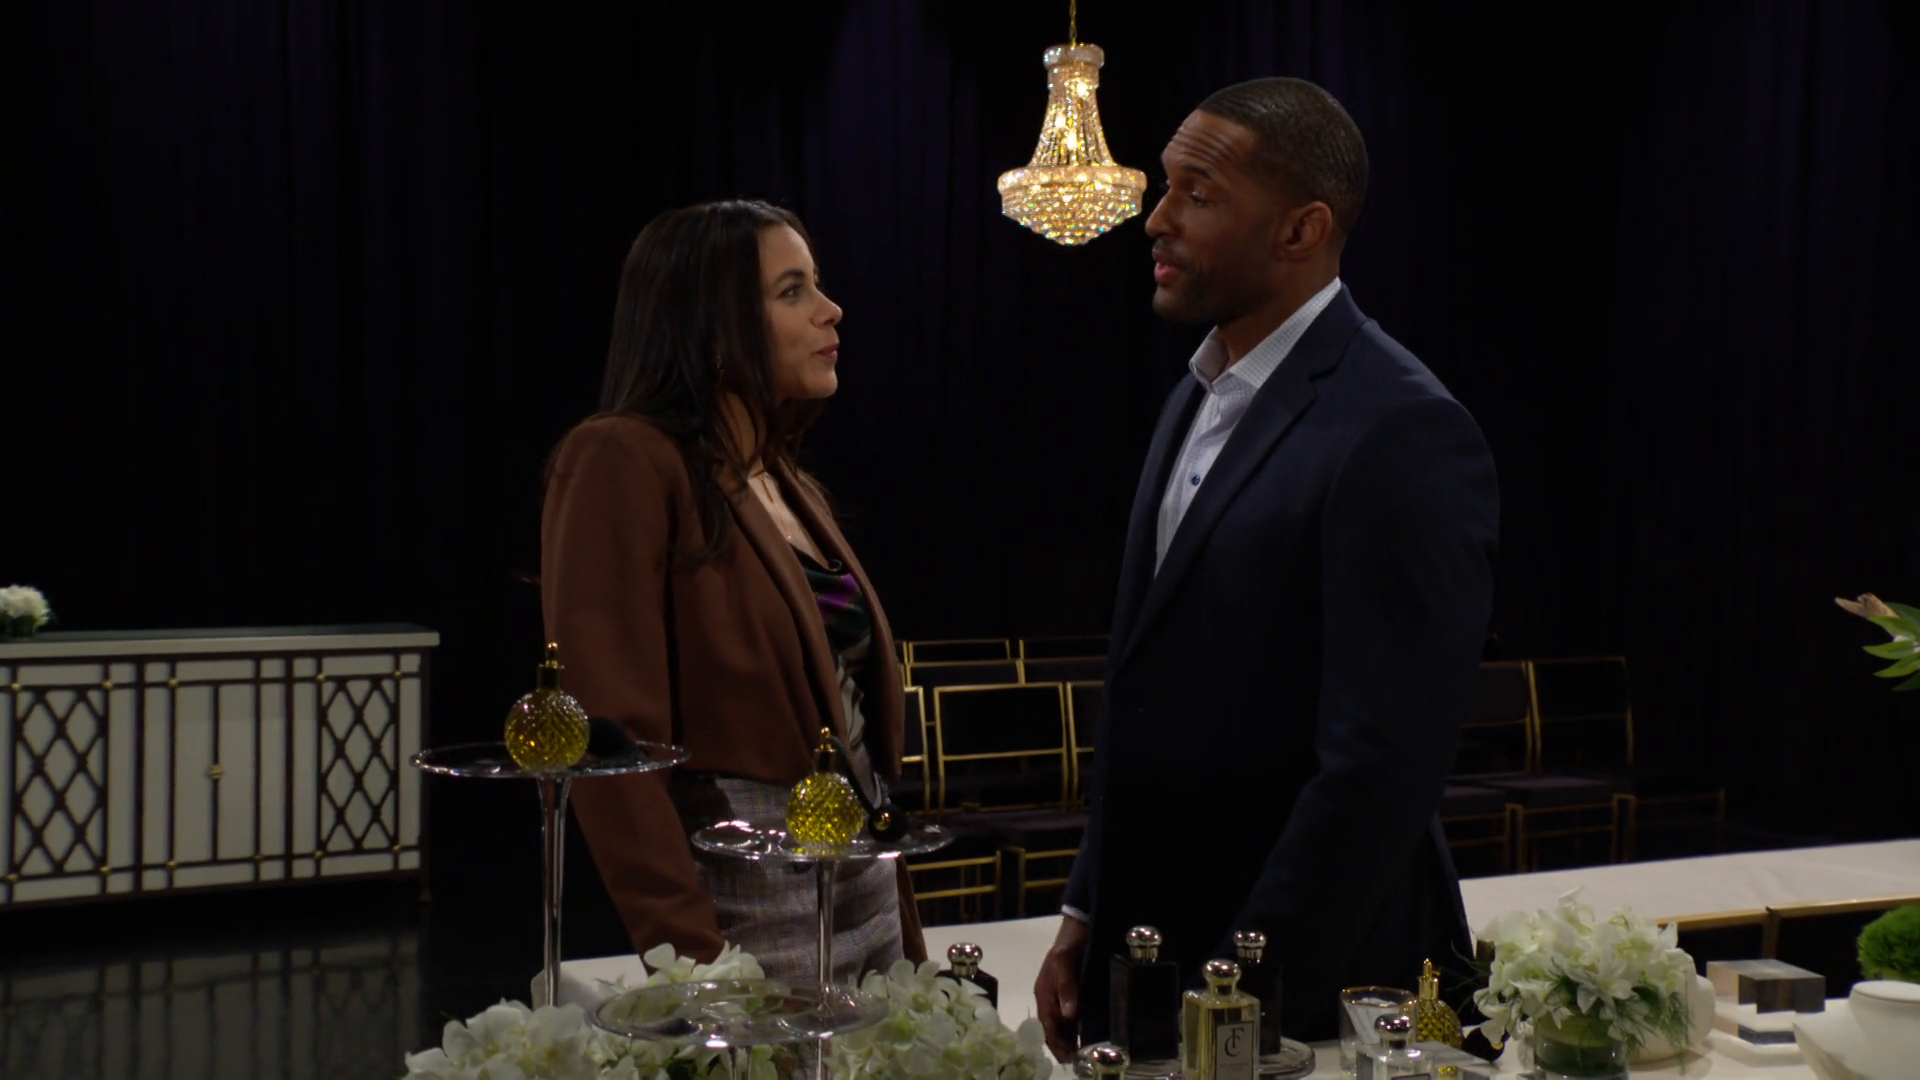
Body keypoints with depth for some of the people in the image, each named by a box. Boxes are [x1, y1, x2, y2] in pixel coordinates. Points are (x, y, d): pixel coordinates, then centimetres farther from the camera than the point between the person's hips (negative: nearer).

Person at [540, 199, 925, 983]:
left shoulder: (795, 491, 14)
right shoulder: (625, 464, -9)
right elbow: (614, 745, -16)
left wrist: (908, 941, 13)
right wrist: (693, 962, -20)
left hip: (868, 908, 7)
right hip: (744, 914, -7)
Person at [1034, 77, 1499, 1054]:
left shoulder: (1401, 433, -19)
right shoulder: (1198, 397, 9)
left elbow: (1383, 761, -22)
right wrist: (1086, 915, 11)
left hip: (1309, 985, -7)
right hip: (1148, 961, 8)